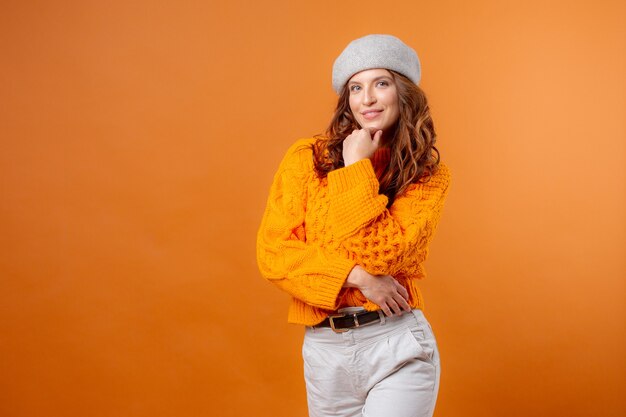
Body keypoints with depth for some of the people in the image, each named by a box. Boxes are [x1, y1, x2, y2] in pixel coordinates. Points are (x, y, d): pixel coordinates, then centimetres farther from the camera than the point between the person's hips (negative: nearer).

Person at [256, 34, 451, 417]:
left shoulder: (430, 175, -2)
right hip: (324, 347, 2)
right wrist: (356, 276, -14)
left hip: (398, 346, -2)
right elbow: (273, 252, -6)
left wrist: (356, 169, -12)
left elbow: (382, 254, -15)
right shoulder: (306, 158, 0)